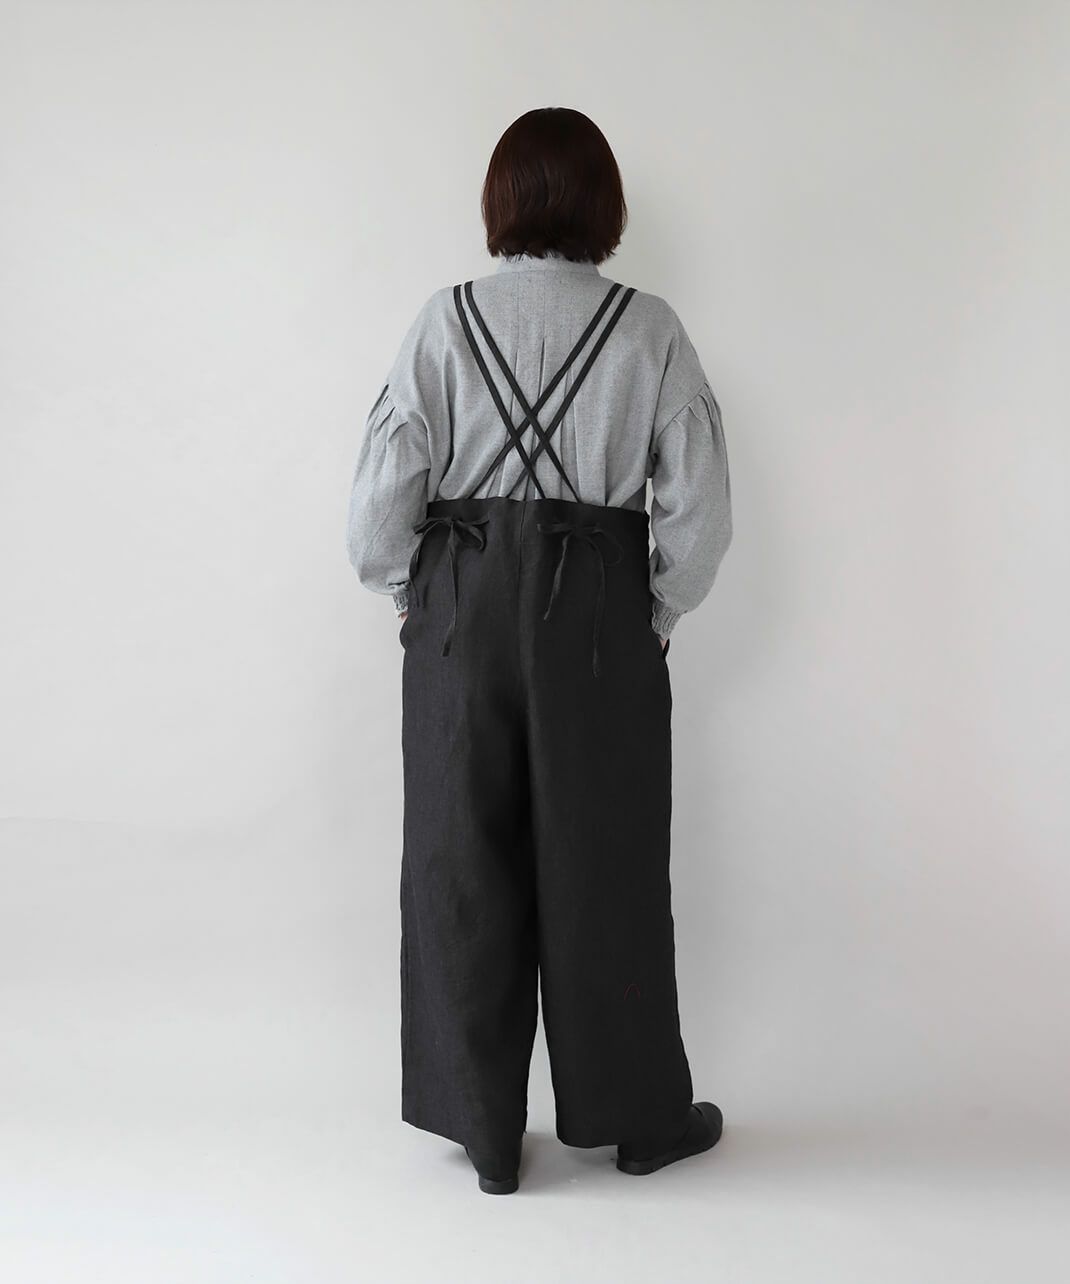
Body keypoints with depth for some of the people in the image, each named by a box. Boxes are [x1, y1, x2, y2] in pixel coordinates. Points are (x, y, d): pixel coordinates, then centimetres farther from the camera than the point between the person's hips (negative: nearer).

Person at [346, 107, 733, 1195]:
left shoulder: (445, 320, -2)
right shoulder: (649, 329, -2)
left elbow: (381, 496, -5)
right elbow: (699, 506, -5)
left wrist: (413, 604, 9)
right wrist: (655, 618, 8)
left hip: (462, 611, 1)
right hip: (599, 614, 0)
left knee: (464, 860, 11)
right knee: (605, 863, 11)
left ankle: (486, 1131, 22)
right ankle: (638, 1116, 26)